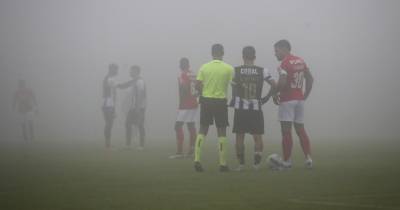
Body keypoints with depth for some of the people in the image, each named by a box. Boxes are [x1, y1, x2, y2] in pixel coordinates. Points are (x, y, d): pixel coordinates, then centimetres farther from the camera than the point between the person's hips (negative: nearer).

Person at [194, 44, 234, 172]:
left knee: (202, 131, 9)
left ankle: (197, 160, -2)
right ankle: (223, 164, 6)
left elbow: (198, 86, -2)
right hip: (221, 101, -2)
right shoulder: (229, 69, -5)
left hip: (206, 100, 2)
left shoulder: (204, 67, -1)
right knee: (222, 132, 6)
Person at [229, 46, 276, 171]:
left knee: (239, 136, 7)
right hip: (256, 108, 1)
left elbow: (234, 89, -2)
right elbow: (274, 85, -3)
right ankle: (257, 162, -1)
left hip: (240, 109, -1)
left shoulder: (236, 71, -3)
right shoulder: (262, 71, -1)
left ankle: (241, 163, 7)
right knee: (258, 136, 8)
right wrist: (266, 98, 9)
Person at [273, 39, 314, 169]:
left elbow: (282, 82, -23)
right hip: (300, 100, 8)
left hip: (287, 100, -8)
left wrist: (275, 94, -8)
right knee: (301, 129, 12)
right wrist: (305, 95, 19)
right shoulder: (301, 61, 13)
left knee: (286, 131, -3)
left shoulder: (285, 63, -13)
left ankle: (287, 161, -1)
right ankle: (308, 158, 5)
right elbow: (310, 79, 18)